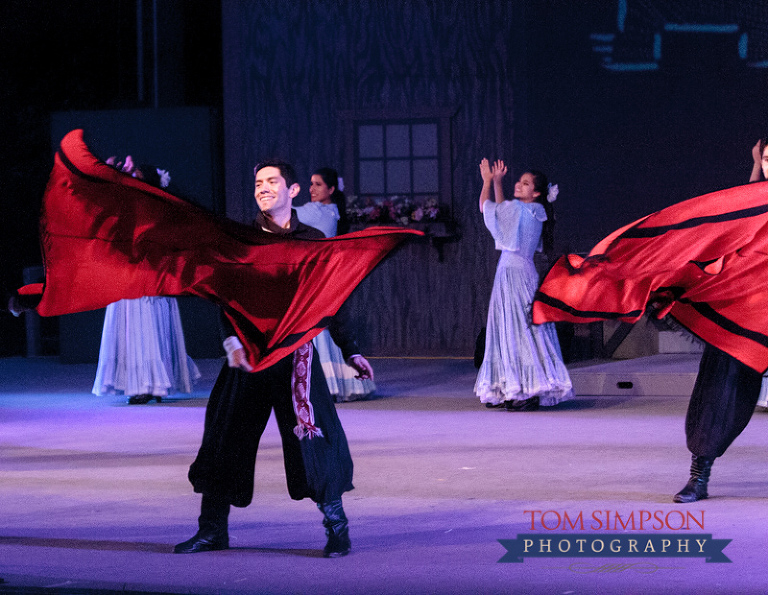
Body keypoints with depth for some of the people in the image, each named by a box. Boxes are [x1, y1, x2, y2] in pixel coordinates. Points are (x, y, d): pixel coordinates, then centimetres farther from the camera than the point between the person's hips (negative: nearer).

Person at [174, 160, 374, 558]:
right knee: (226, 438, 5)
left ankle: (337, 528, 5)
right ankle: (212, 530, 17)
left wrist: (351, 352, 10)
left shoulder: (313, 241, 6)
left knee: (312, 438, -7)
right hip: (249, 353, 2)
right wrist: (233, 342, -18)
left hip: (295, 352, -1)